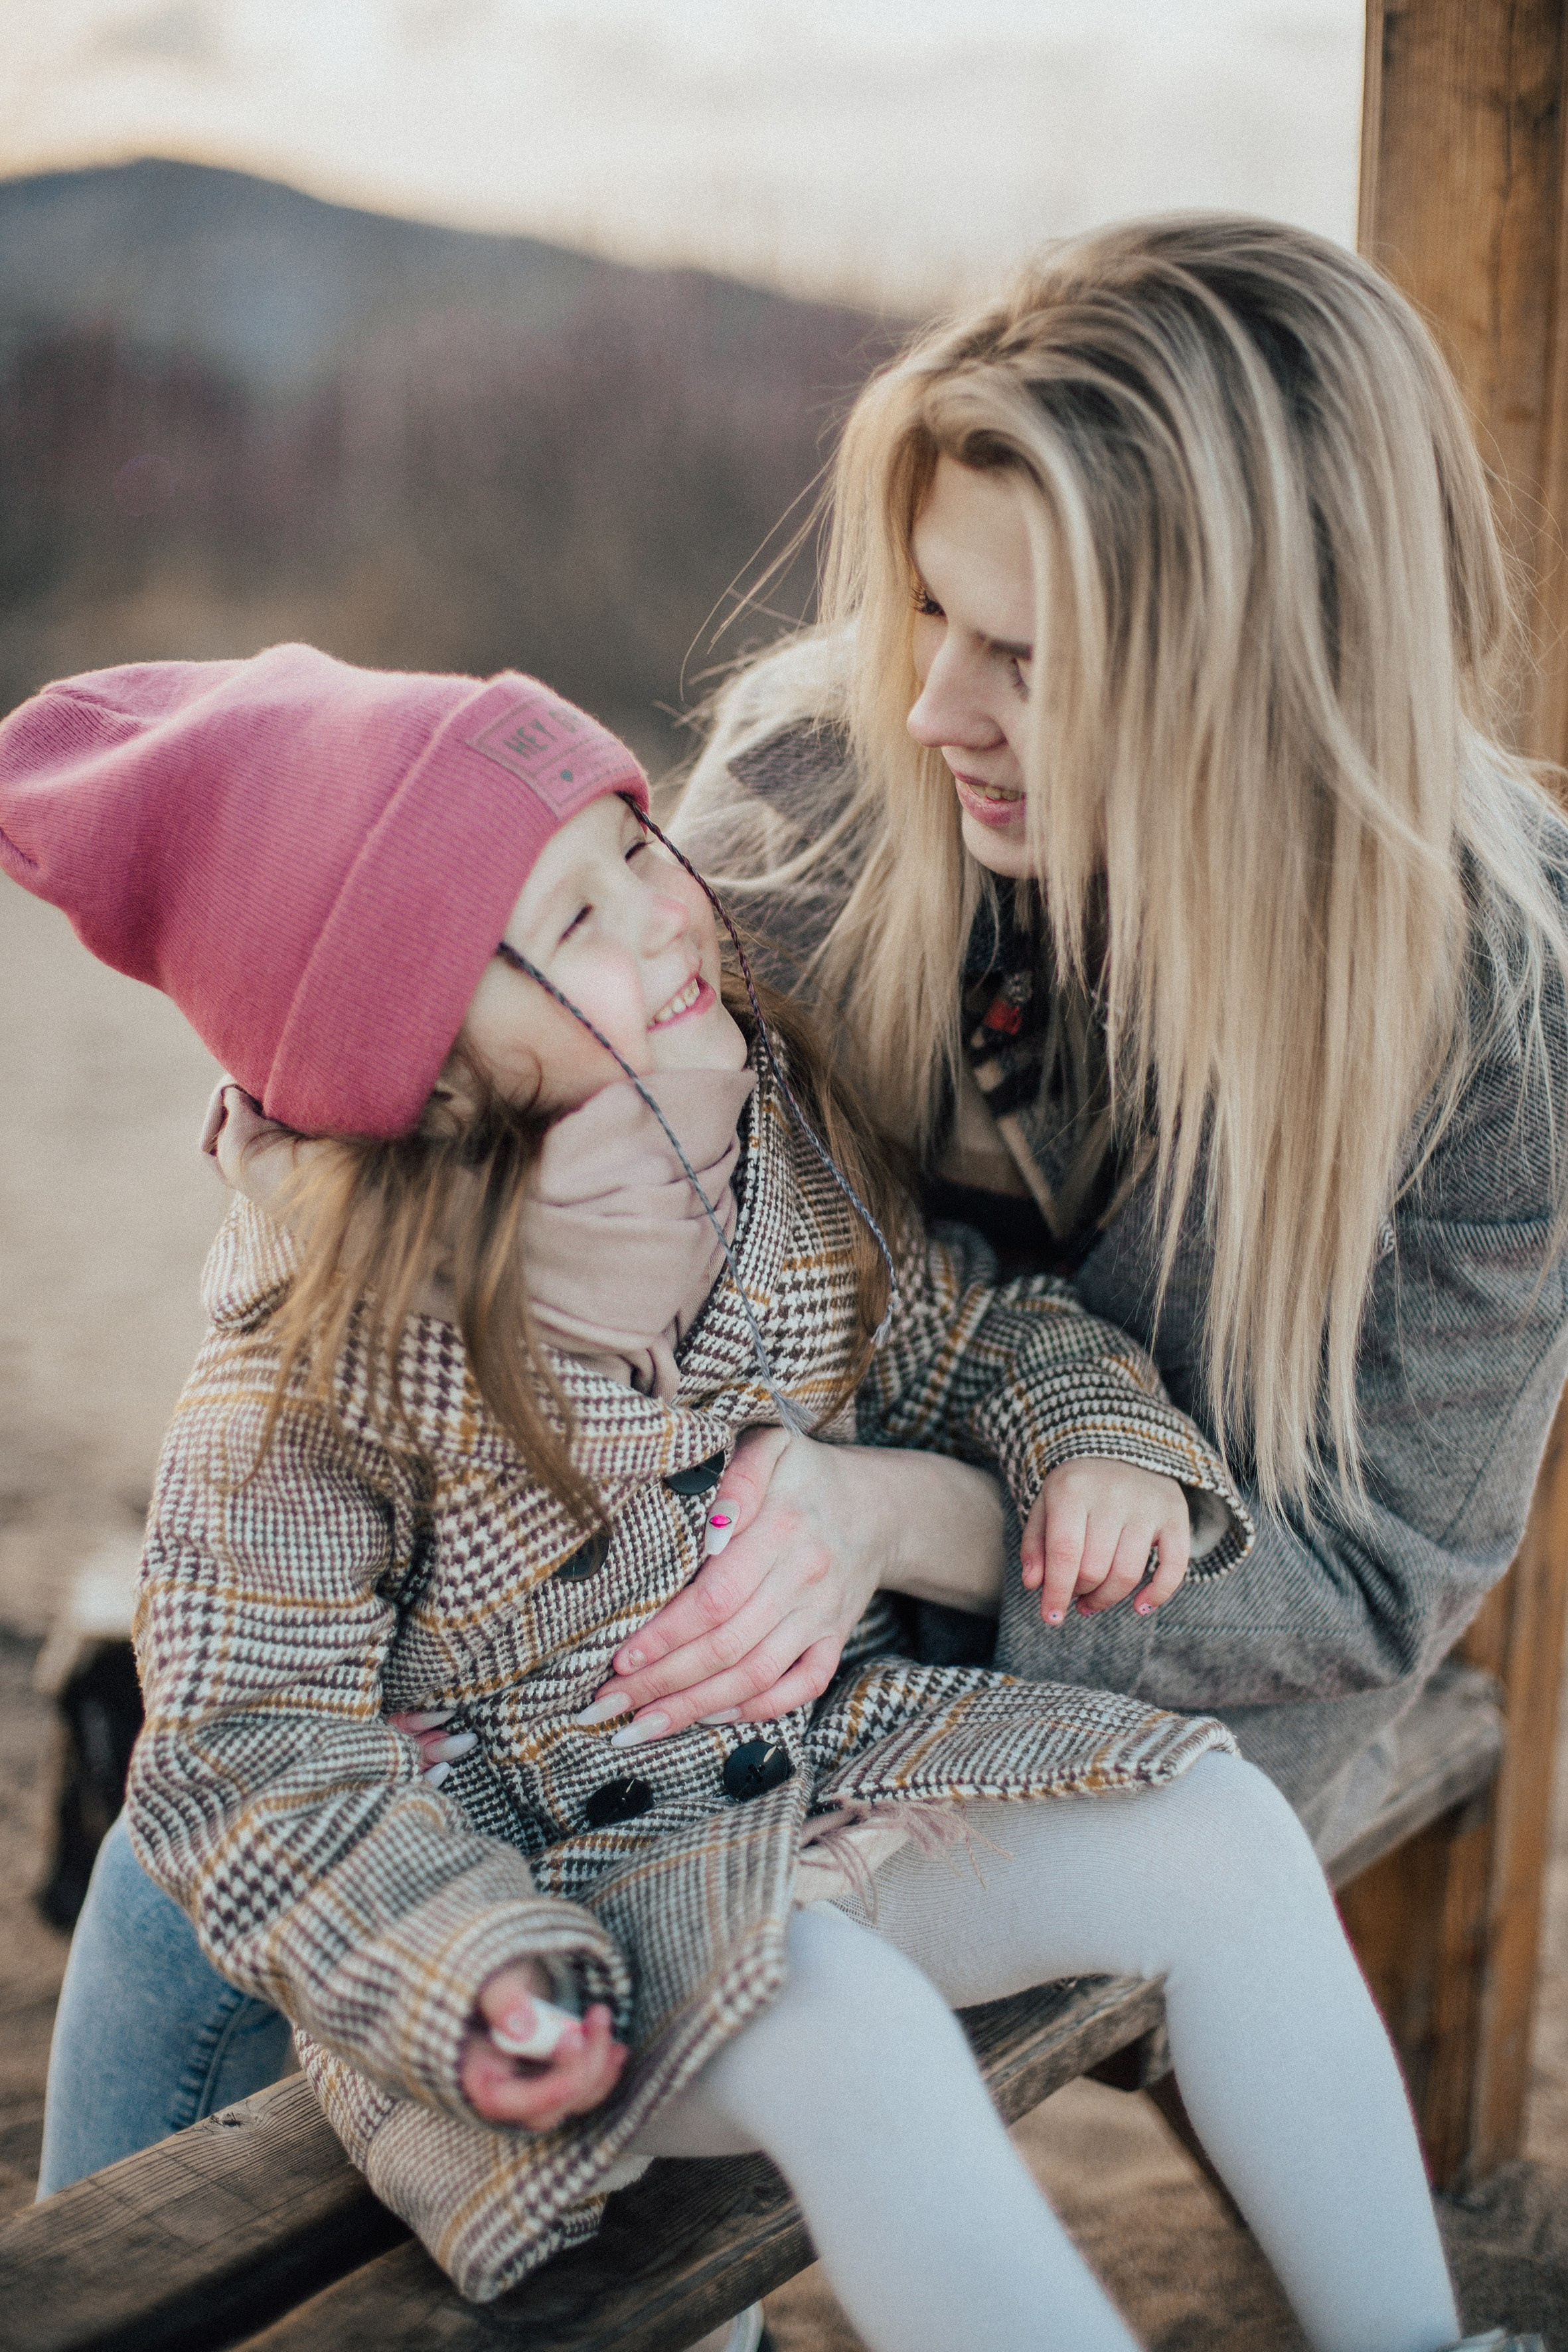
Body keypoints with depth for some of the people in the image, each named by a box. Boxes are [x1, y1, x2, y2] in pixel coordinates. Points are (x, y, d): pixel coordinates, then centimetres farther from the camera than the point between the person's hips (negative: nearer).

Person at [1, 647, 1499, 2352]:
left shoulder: (785, 1128, -5)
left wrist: (1097, 1438, -10)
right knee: (850, 2035, -33)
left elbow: (970, 1330, 11)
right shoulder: (324, 1355, -22)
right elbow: (253, 1750, -16)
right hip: (519, 1867, -6)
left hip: (817, 1762, 6)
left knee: (1223, 1835, -7)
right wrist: (468, 1965, -30)